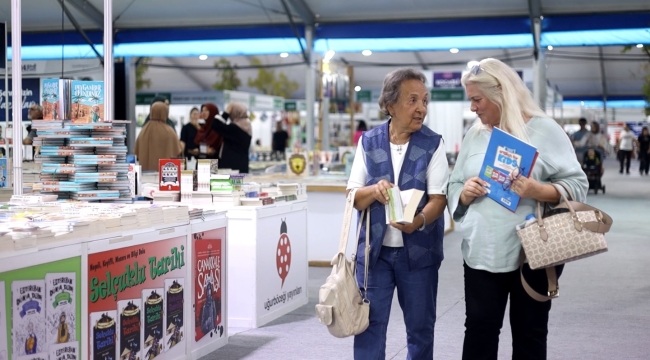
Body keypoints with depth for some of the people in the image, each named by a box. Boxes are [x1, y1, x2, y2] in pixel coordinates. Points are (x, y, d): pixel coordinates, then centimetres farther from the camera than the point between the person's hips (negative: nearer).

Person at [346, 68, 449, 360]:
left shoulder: (433, 144, -4)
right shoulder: (368, 142, 0)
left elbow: (438, 198, -11)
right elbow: (353, 198, 1)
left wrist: (419, 220, -31)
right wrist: (374, 191, -21)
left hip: (418, 251, -1)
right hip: (374, 248, 1)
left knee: (420, 327, 10)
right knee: (370, 325, 3)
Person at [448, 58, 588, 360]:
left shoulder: (543, 130, -4)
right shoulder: (474, 135, 11)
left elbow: (577, 184, -6)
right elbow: (453, 187, 14)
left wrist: (540, 192, -24)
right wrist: (464, 194, -9)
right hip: (481, 254, 4)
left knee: (529, 333, 7)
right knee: (479, 329, 6)